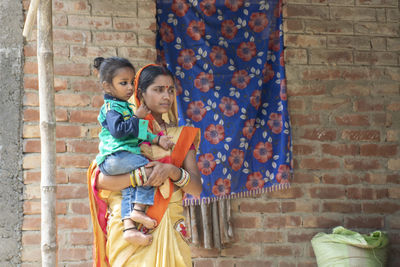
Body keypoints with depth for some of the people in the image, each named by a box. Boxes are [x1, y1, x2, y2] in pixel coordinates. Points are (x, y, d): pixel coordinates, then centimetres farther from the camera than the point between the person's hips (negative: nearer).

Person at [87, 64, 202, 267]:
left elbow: (196, 189, 5)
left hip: (170, 231, 3)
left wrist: (172, 171, -14)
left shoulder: (181, 136, 15)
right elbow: (101, 179, -8)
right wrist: (145, 174, -17)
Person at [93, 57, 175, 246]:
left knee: (129, 189, -3)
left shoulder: (125, 107, 24)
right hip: (114, 158, -9)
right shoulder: (111, 108, -6)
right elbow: (118, 130, -20)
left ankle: (129, 228, -16)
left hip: (124, 157, 9)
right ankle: (138, 209, -17)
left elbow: (136, 134, 26)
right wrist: (137, 117, -12)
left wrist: (156, 139, 14)